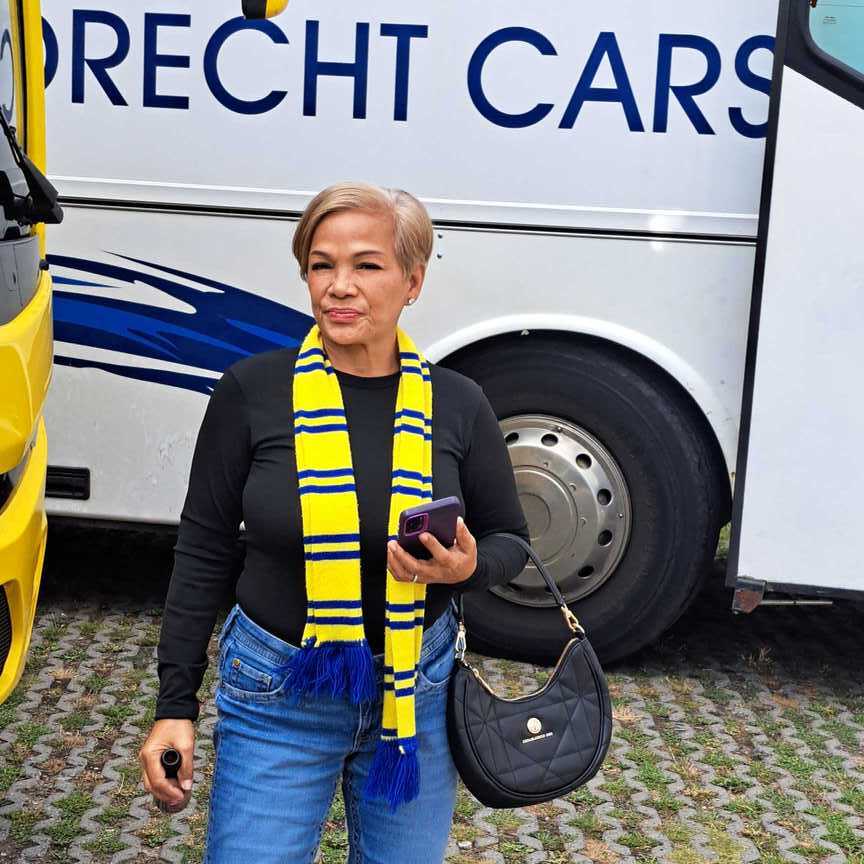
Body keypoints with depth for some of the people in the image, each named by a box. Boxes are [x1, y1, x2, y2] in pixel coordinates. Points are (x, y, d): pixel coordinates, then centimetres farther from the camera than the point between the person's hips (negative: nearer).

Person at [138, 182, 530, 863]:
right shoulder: (253, 390, -9)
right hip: (278, 694, -1)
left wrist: (468, 567, -18)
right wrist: (175, 704, -3)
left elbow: (510, 542, 6)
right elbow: (203, 552, -2)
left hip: (418, 691, 2)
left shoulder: (458, 405, -5)